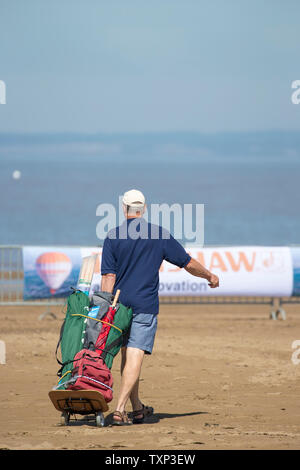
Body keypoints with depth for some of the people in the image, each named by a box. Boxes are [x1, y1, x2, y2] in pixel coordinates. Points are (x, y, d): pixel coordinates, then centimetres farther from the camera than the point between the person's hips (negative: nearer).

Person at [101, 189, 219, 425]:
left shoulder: (113, 236, 1)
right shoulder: (159, 235, 1)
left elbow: (109, 277, -4)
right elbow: (188, 263, 8)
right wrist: (210, 276, 25)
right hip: (145, 306, -2)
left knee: (127, 355, 15)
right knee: (134, 357, -7)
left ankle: (137, 408, 25)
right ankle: (120, 410, -19)